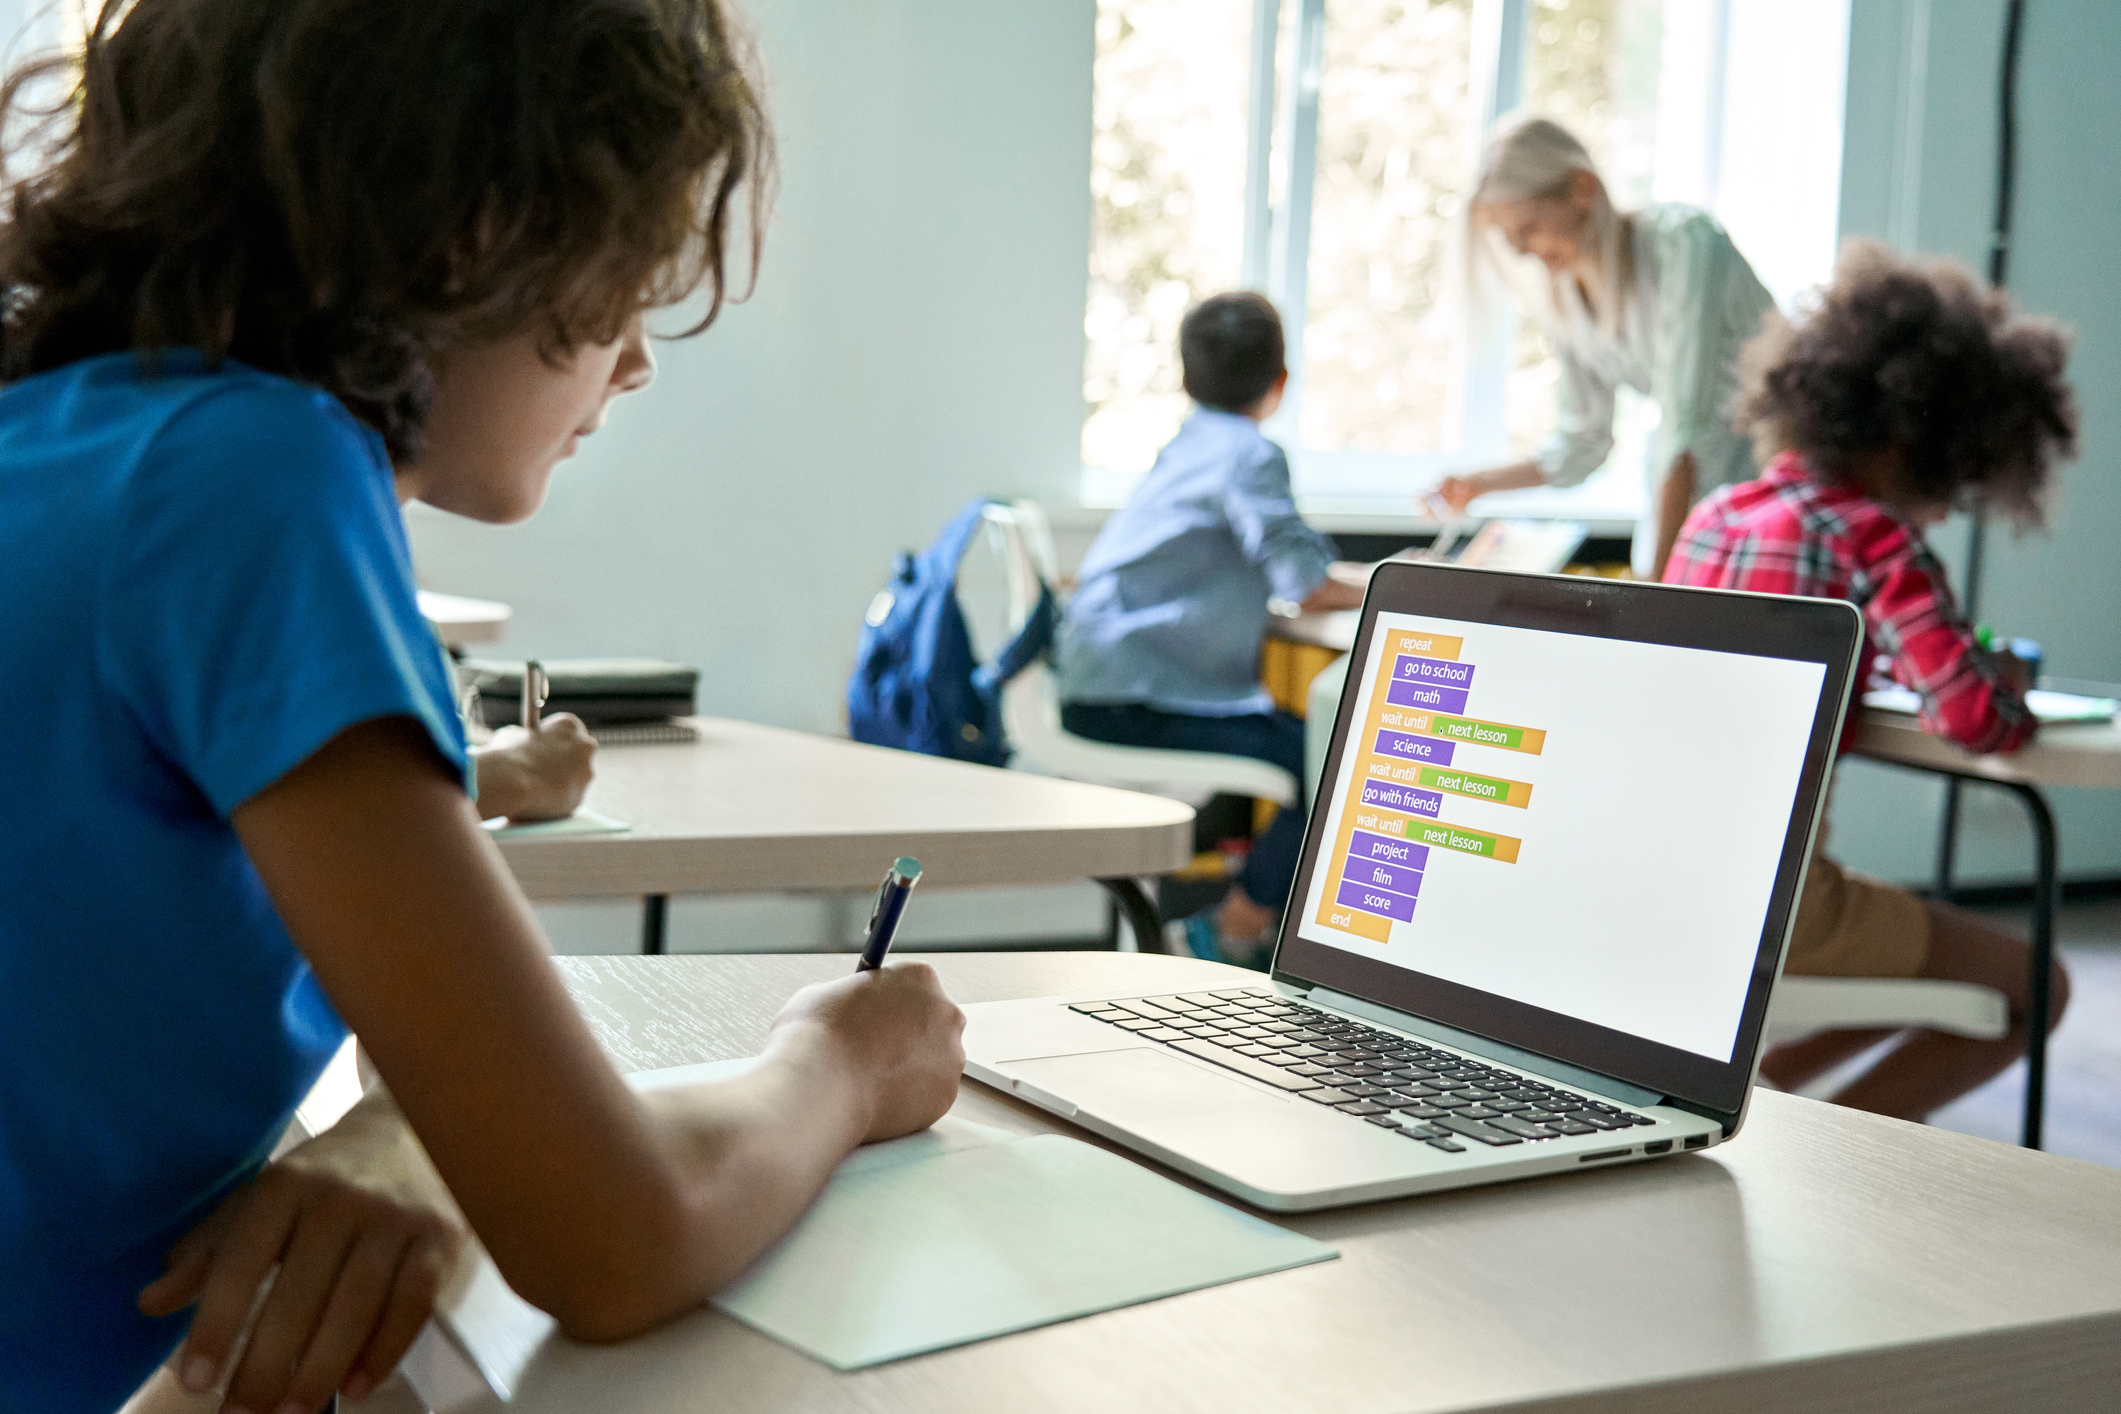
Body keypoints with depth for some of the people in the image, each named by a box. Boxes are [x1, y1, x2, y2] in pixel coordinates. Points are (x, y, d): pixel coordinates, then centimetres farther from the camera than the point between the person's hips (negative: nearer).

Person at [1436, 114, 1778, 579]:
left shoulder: (1683, 241, -21)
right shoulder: (1559, 298, -1)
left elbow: (1686, 423, -28)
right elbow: (1581, 445, 13)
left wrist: (1657, 575, -33)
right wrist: (1477, 484, 4)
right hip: (1695, 474, 6)